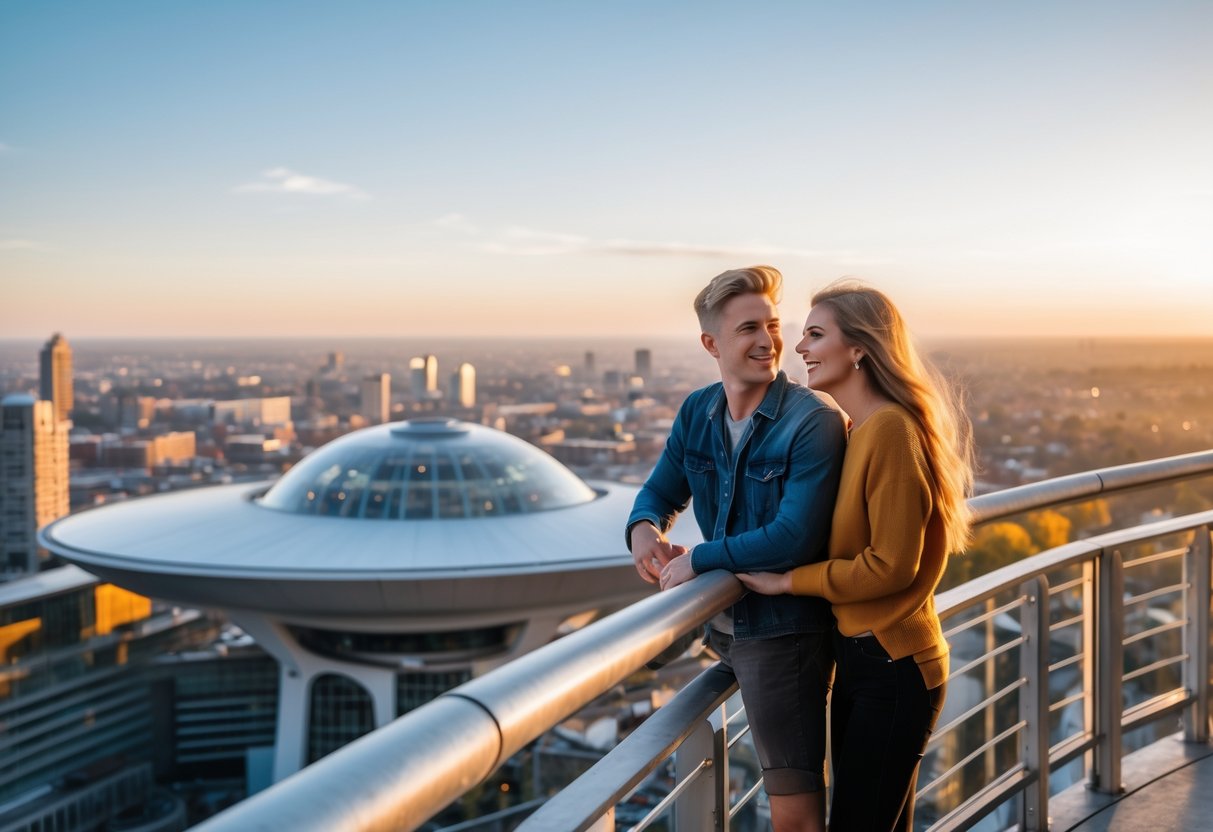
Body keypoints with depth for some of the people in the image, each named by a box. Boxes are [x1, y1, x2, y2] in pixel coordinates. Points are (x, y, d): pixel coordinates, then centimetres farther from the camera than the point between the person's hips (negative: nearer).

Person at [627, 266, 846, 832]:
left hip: (783, 629, -6)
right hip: (725, 620, 7)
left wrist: (697, 559, -18)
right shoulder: (697, 412, 2)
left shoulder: (813, 423, -19)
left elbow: (795, 538, -25)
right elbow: (662, 491, 12)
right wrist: (645, 528, -12)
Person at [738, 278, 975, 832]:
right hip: (858, 656, 9)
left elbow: (891, 564, -21)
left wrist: (786, 580, -14)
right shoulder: (856, 430, 10)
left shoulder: (892, 429, -19)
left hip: (893, 669, -9)